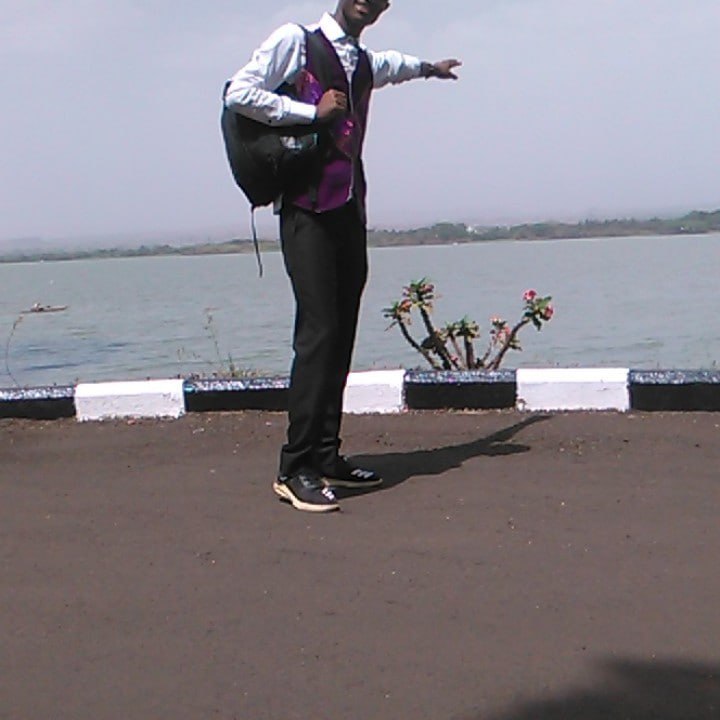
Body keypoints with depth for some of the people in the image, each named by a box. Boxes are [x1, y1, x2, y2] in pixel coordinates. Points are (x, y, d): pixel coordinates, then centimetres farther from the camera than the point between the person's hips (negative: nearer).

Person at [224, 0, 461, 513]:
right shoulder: (295, 41, 0)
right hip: (307, 208, -8)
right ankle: (296, 468, -12)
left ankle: (326, 456, 9)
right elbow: (239, 93, -11)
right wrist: (312, 113, -11)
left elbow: (392, 66, 46)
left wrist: (429, 67, 64)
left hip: (349, 209, 8)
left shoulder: (365, 63, 21)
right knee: (319, 330, -15)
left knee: (342, 335, 4)